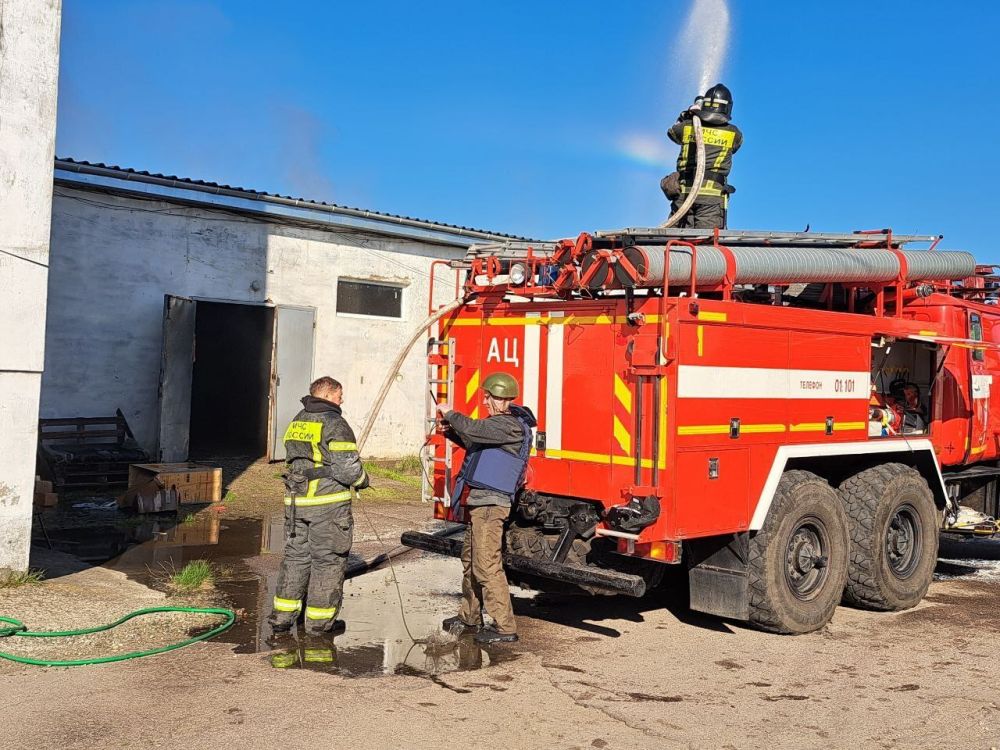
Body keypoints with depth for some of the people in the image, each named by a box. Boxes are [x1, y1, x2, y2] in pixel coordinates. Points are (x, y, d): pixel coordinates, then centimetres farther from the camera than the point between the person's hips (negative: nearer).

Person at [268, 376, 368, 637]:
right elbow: (348, 468, -17)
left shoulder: (298, 421, 13)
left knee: (295, 556, 15)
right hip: (328, 503, -7)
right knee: (328, 560, 4)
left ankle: (282, 617, 18)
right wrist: (363, 480, 2)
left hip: (295, 502, 7)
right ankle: (319, 622, 11)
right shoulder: (334, 423, -12)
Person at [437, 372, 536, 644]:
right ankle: (469, 617, 33)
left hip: (490, 503, -11)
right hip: (480, 502, 11)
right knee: (470, 560, 20)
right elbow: (474, 442, 29)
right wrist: (451, 430, 13)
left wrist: (450, 414, -8)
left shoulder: (511, 425, -17)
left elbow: (473, 429, -26)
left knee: (487, 565, -10)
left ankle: (505, 626, -4)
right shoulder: (502, 423, 16)